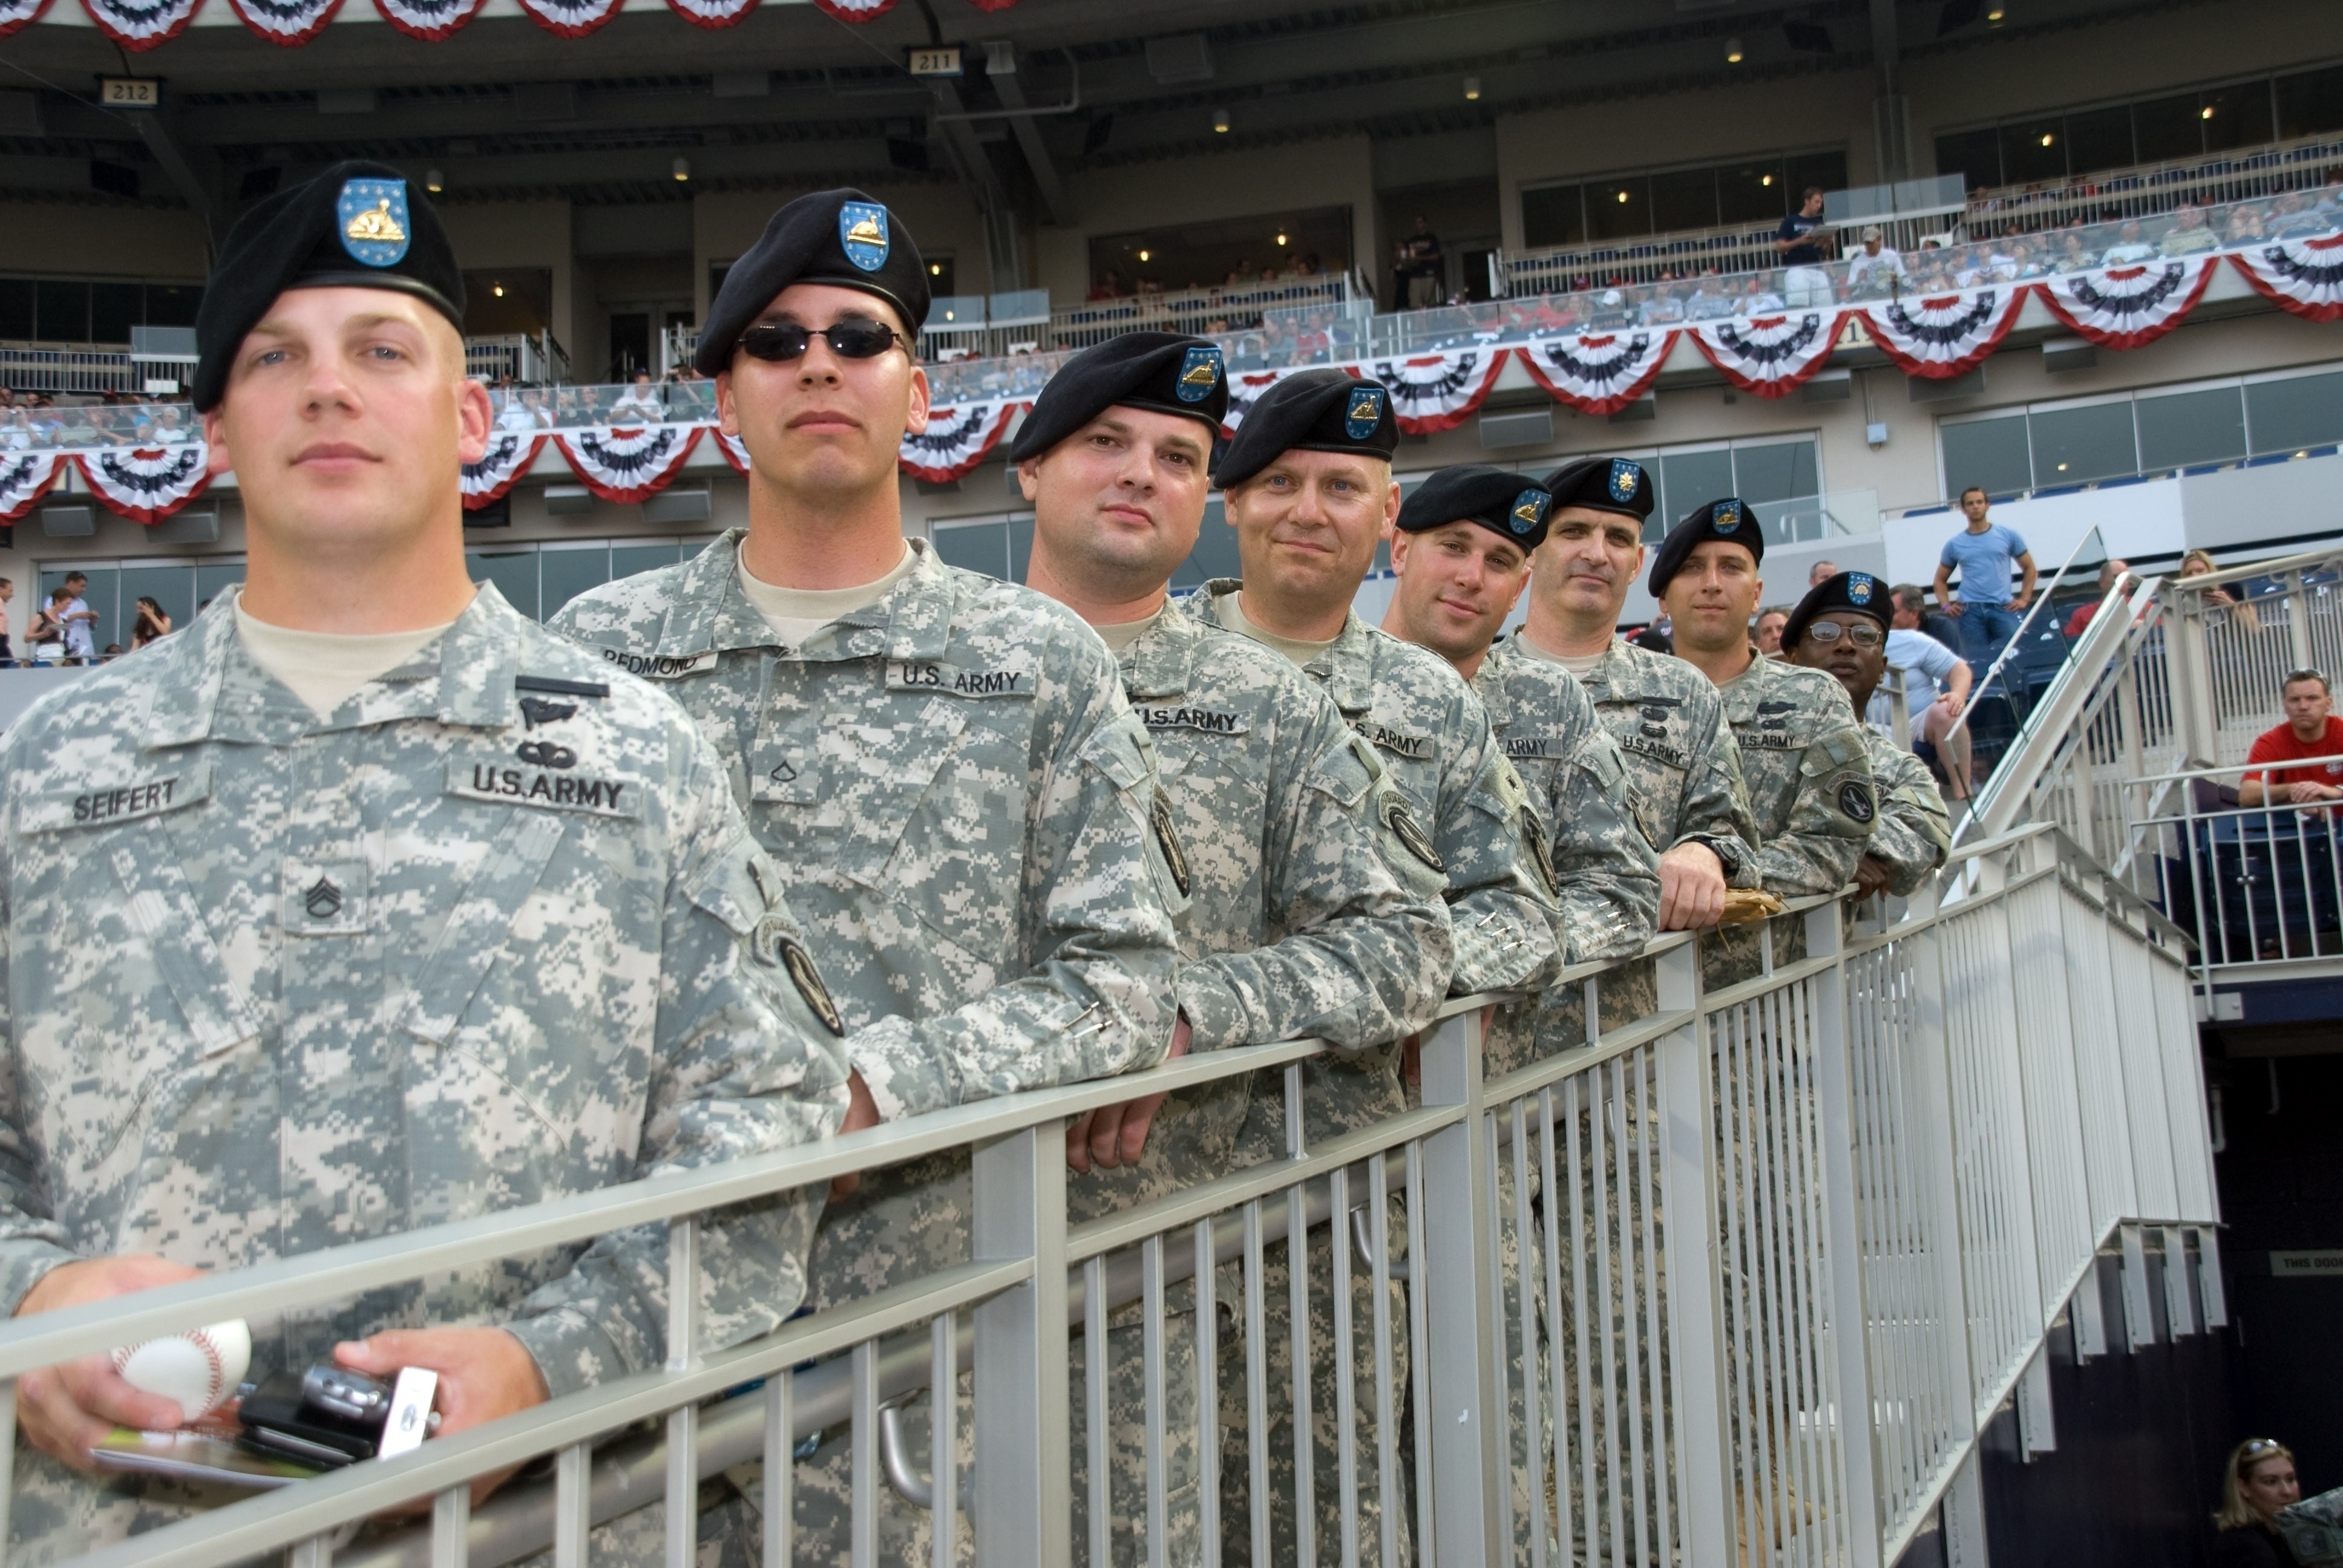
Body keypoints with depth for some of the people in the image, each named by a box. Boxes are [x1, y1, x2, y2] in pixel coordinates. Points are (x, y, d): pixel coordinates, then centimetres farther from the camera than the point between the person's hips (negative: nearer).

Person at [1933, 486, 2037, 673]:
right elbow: (1941, 579, 20)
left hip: (2004, 608, -1)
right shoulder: (1954, 544, 11)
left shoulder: (2008, 535, 9)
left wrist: (2024, 599, 5)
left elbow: (2029, 568, 16)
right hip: (1970, 611, 1)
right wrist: (1946, 605, 4)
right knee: (1976, 660, 0)